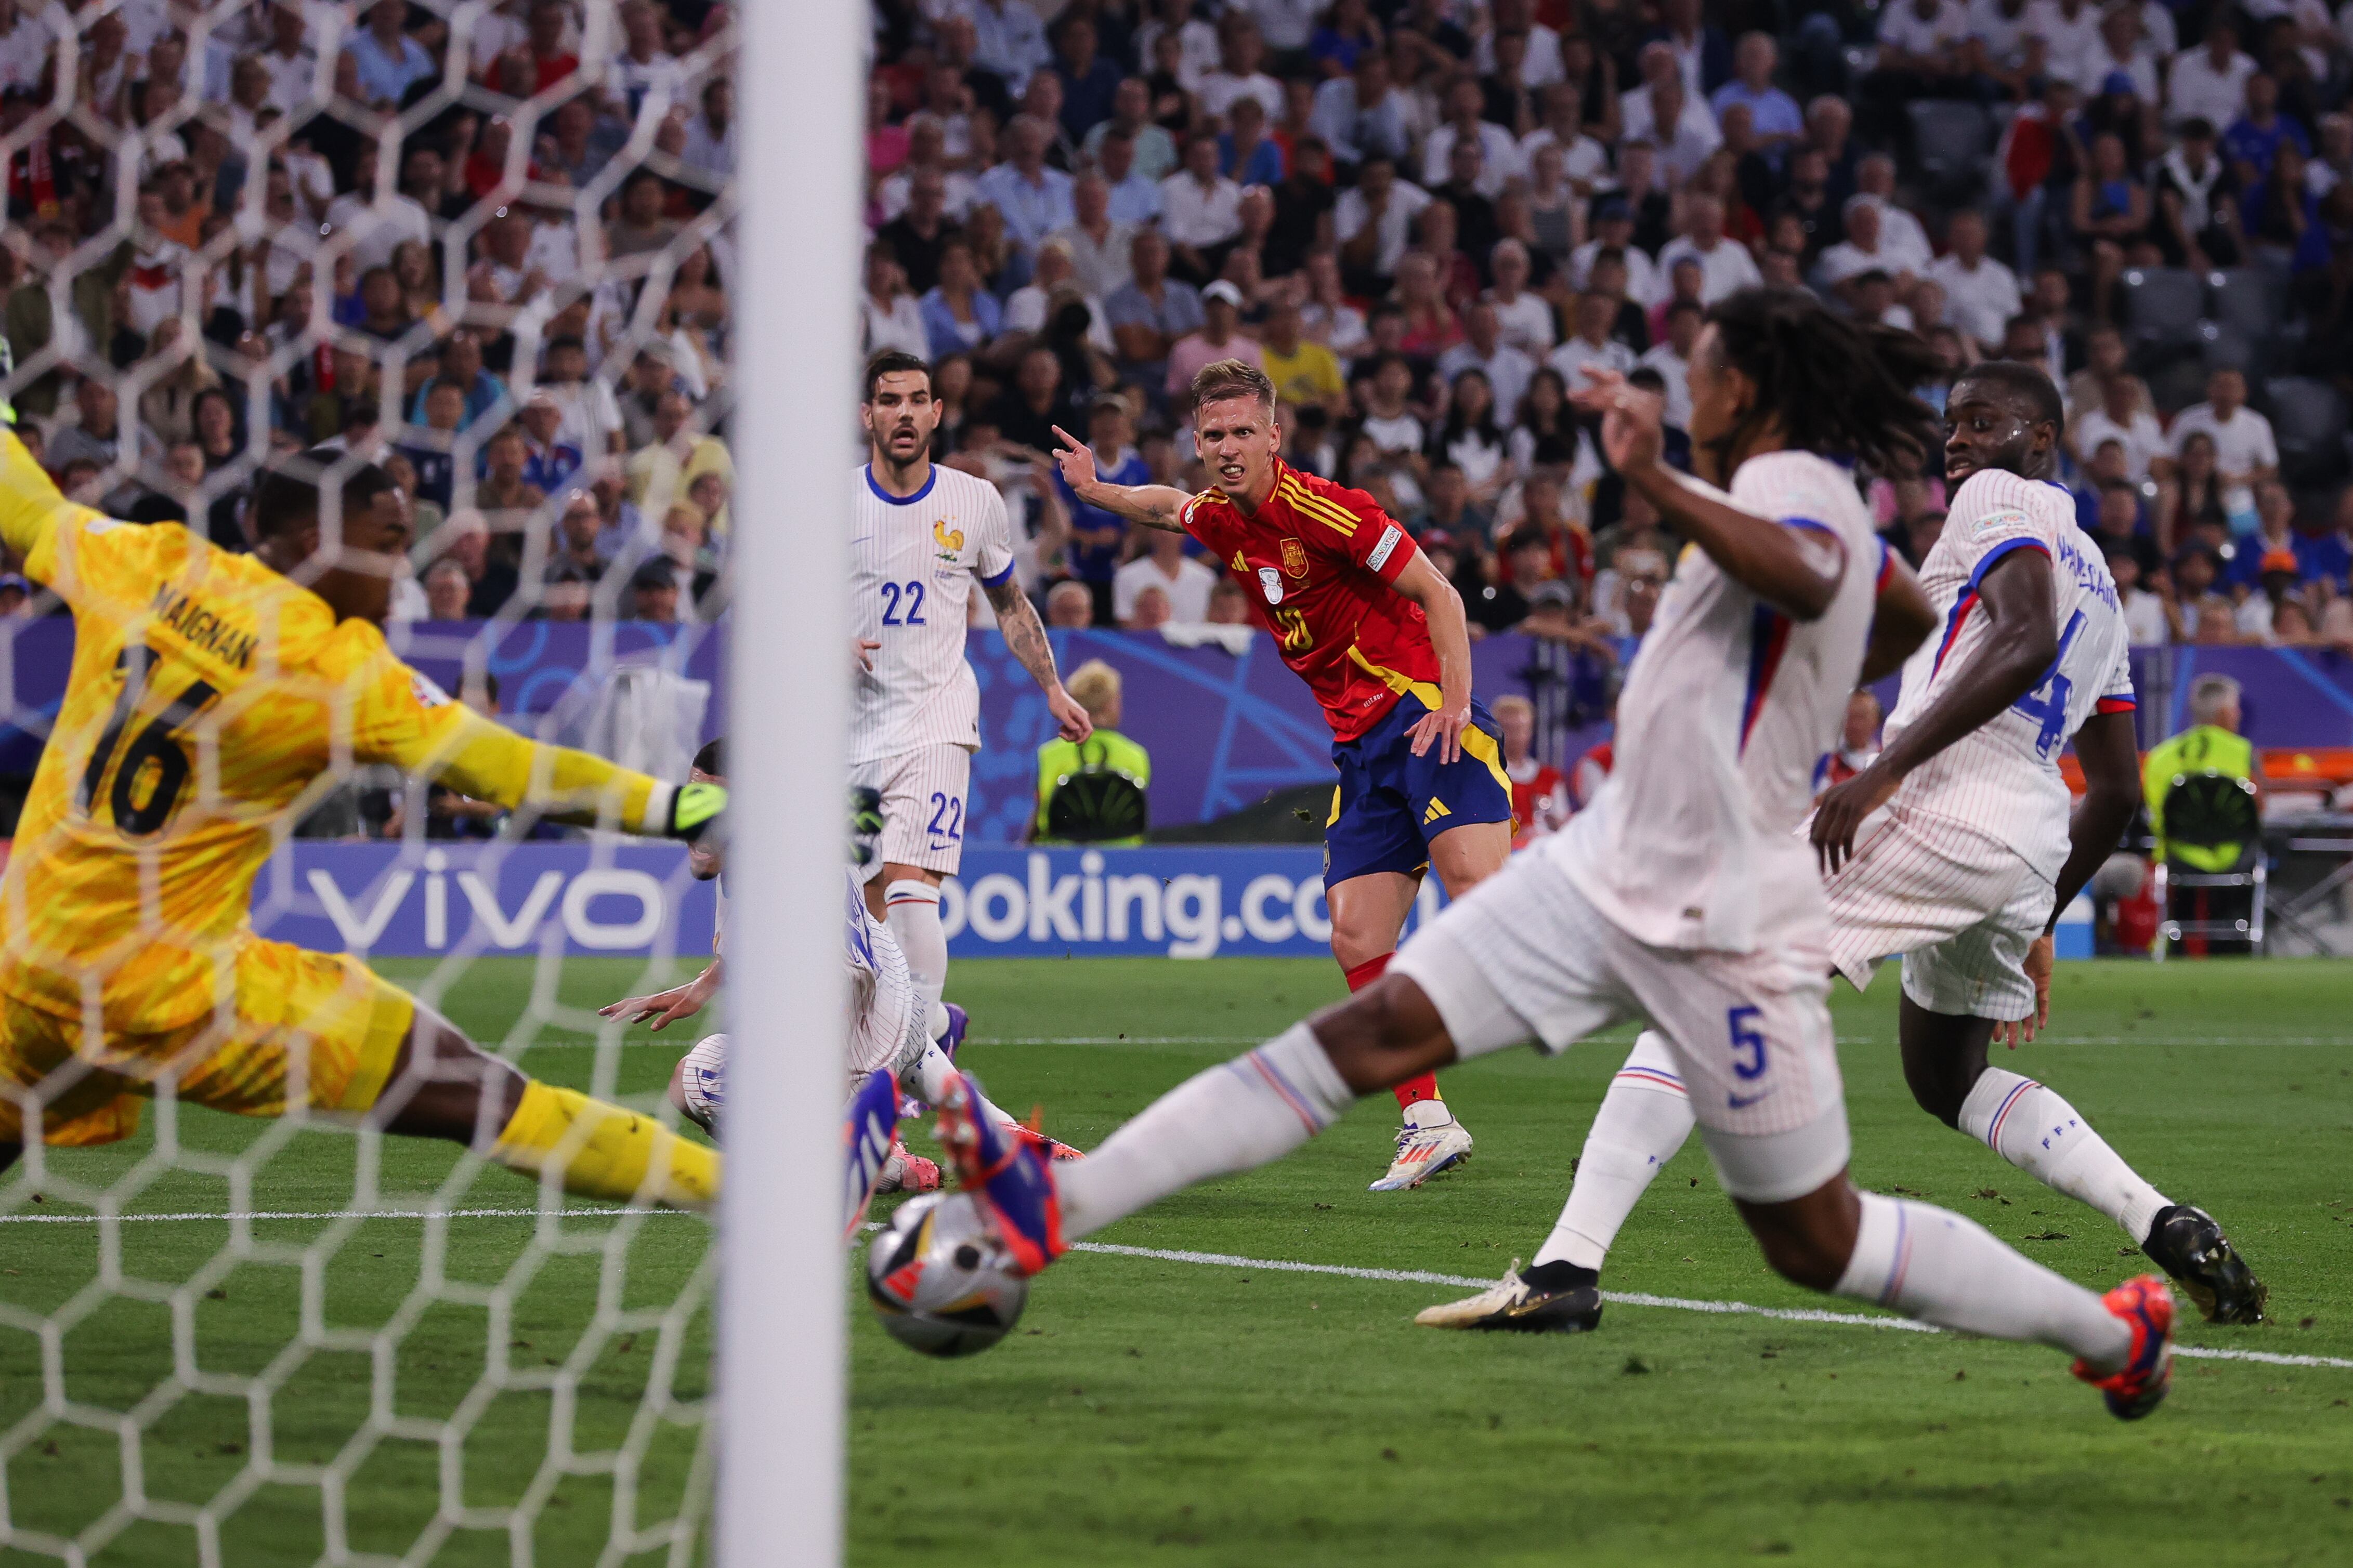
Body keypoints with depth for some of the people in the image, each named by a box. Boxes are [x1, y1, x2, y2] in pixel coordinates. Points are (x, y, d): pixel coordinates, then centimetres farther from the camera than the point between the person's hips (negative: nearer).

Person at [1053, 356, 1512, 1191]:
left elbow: (1438, 593, -13)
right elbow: (1169, 505, 36)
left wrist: (1455, 703, -21)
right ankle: (1427, 1123, 3)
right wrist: (1098, 490, 25)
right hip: (1359, 743, 8)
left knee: (1476, 881, -27)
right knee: (1356, 940, -2)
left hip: (1422, 710, -8)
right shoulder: (1219, 520, 9)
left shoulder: (1323, 509, -14)